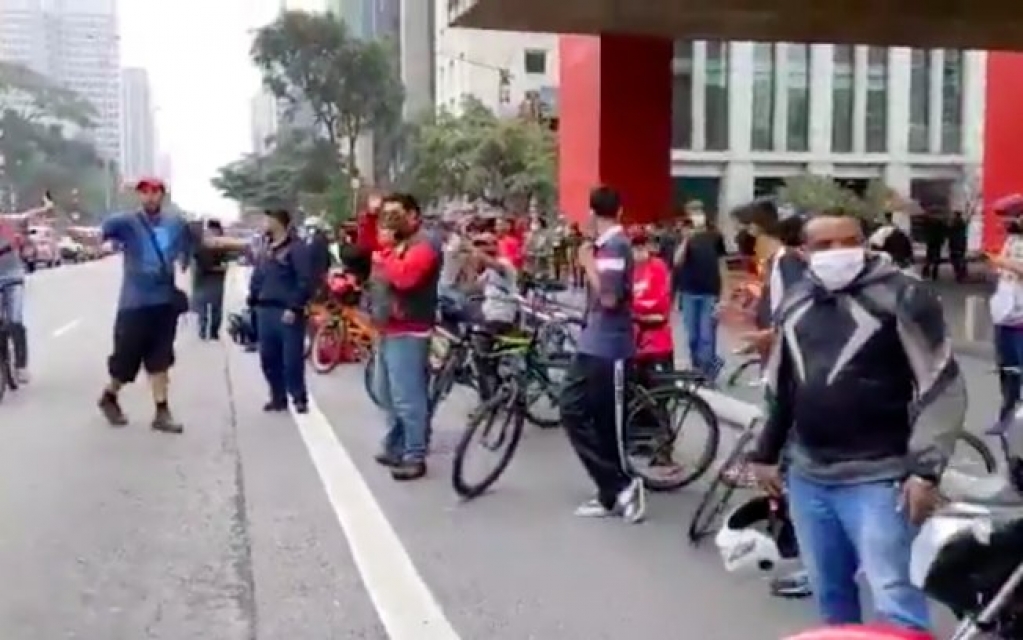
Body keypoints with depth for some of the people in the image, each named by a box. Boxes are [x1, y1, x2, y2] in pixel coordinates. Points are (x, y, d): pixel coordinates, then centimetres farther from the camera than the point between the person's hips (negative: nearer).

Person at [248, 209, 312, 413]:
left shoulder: (297, 248, -8)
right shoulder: (266, 249, 18)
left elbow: (305, 282, -15)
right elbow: (257, 278, 22)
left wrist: (294, 308, -19)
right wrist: (253, 301, 10)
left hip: (287, 313, -8)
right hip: (265, 311, 8)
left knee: (292, 359, -5)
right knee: (268, 358, 10)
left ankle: (299, 398, 8)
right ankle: (278, 397, 21)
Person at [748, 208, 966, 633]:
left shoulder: (902, 296, -9)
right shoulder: (794, 302, 10)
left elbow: (942, 388, -10)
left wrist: (925, 470, -16)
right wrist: (767, 453, 21)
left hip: (876, 478, -6)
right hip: (806, 475, 6)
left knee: (895, 603, -8)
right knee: (829, 593, 16)